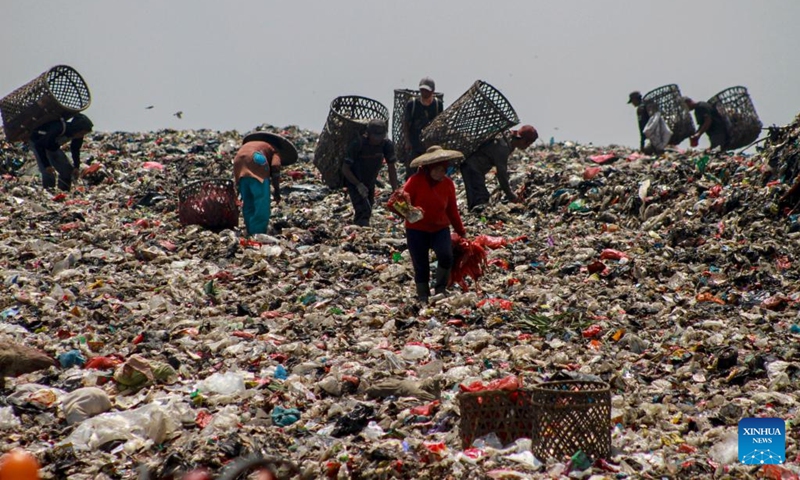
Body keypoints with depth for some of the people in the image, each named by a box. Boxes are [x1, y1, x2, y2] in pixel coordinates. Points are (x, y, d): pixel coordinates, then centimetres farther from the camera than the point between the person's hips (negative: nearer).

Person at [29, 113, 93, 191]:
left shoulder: (79, 134, -19)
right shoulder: (58, 129, -40)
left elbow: (75, 149, -1)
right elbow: (39, 145, -33)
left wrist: (76, 167, -14)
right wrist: (47, 165, -36)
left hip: (54, 146, 7)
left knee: (68, 170, 0)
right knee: (48, 173, -21)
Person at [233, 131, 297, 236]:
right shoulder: (275, 151, 21)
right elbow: (275, 167, 1)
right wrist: (277, 190, 2)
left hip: (238, 160, 6)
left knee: (247, 202, 14)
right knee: (262, 202, -1)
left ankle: (251, 232, 15)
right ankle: (258, 233, -6)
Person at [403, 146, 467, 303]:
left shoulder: (448, 184, 0)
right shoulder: (415, 181, -12)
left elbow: (452, 210, 11)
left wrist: (461, 232, 16)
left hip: (440, 229, 2)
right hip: (417, 230, -2)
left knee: (446, 256, -22)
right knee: (421, 267, 0)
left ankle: (440, 290, -3)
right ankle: (423, 299, 15)